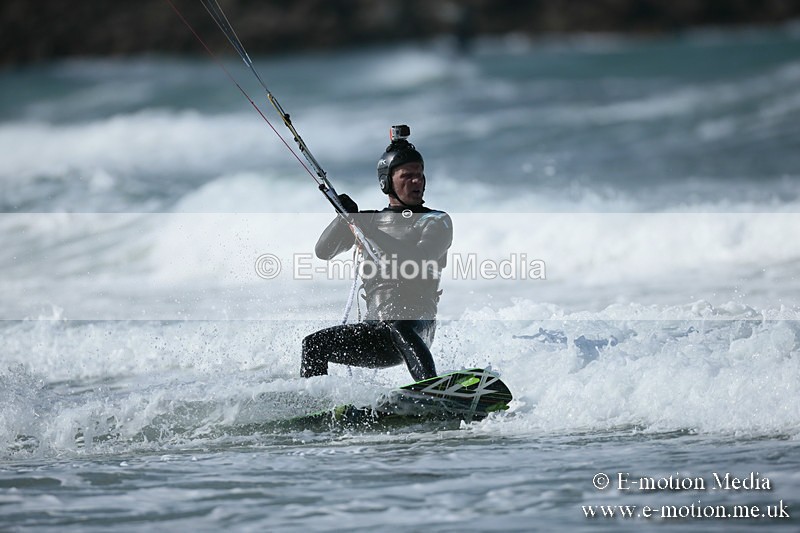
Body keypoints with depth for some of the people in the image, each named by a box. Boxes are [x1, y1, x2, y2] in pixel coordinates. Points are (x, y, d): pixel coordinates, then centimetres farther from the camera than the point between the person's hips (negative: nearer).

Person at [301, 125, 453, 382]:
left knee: (397, 325, -38)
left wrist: (365, 228, -17)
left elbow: (417, 261, -13)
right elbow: (323, 251, 13)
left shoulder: (437, 221, 6)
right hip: (376, 331, 6)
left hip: (417, 323, -5)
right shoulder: (372, 221, 20)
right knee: (315, 344, -8)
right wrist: (345, 217, -6)